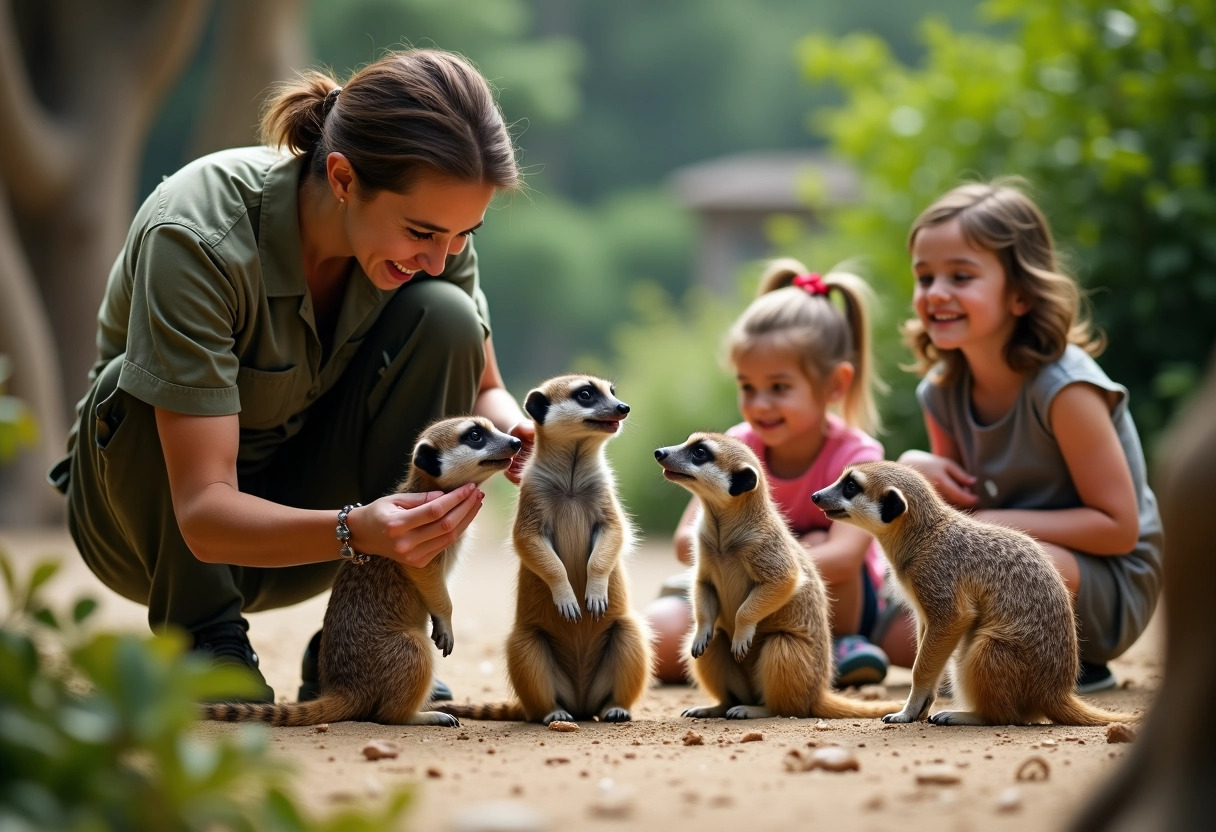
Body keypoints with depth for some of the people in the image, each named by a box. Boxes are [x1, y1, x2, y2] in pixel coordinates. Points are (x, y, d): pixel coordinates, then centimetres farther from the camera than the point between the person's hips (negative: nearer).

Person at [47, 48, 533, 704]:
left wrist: (512, 428, -27)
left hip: (300, 494, 4)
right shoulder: (194, 237, -33)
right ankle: (201, 646, -14)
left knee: (444, 315, -20)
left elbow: (482, 388, -2)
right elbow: (204, 514, -36)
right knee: (142, 389, -35)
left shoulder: (429, 219, -17)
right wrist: (356, 531, -54)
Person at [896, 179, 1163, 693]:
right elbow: (965, 504, 10)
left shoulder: (1063, 388, -22)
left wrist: (994, 523, -24)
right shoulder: (941, 392, -2)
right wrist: (918, 469, -13)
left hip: (1111, 590, -8)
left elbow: (1119, 527, -21)